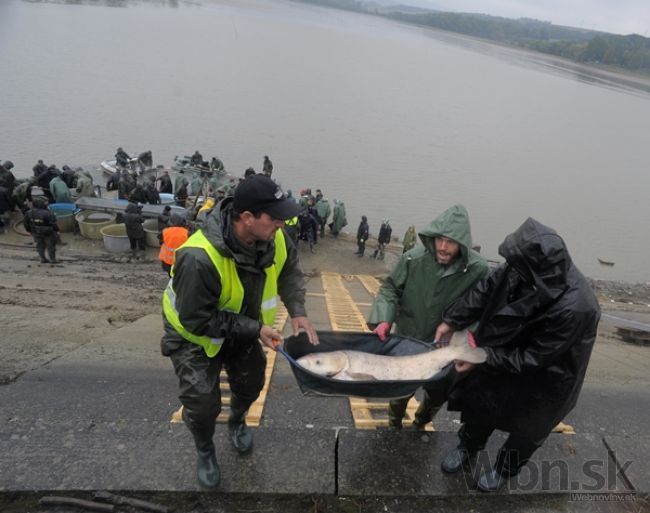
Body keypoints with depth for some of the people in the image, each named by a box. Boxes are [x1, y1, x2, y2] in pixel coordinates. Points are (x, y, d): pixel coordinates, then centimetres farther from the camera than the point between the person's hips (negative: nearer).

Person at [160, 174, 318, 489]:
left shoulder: (273, 238, -23)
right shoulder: (199, 258, -42)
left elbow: (289, 271, -4)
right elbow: (196, 320, -32)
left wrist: (297, 311, -17)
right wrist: (254, 329, -31)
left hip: (242, 327, 6)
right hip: (194, 334, -5)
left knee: (250, 383, 18)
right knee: (203, 404, -5)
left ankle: (237, 422, 54)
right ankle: (205, 452, 32)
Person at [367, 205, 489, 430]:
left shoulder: (478, 269, -21)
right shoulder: (413, 258, -23)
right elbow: (390, 289, -12)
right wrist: (383, 319, -24)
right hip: (406, 339, -1)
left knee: (438, 394, 19)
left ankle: (419, 424, 53)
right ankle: (394, 425, 49)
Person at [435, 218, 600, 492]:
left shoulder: (573, 308, -41)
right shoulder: (525, 268, -26)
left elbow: (533, 358, -30)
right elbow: (486, 288, -12)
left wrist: (483, 360, -25)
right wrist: (452, 320, -16)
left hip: (544, 376, -5)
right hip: (503, 353, 5)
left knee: (527, 428, 22)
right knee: (480, 400, 24)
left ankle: (505, 468, 53)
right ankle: (468, 444, 55)